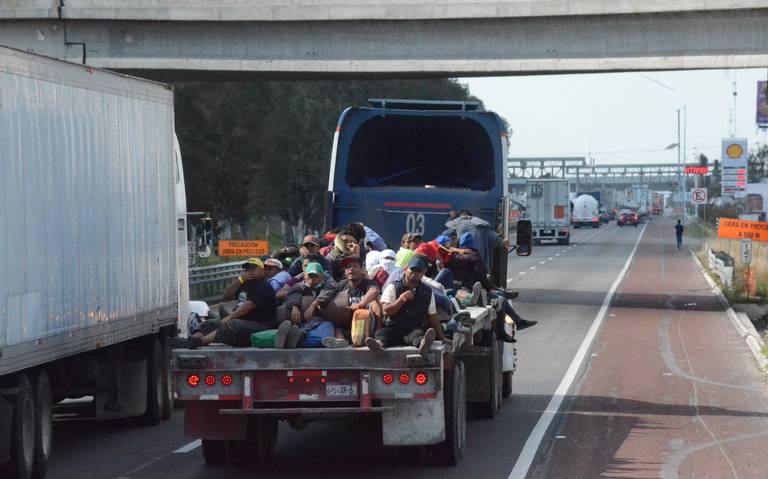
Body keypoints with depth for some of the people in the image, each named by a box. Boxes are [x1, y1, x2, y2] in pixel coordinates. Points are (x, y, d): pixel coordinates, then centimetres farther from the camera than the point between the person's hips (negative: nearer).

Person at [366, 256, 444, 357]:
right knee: (381, 331, -30)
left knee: (417, 334, -35)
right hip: (394, 329, 1)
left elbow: (433, 317, 16)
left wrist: (441, 338, 11)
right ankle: (380, 343, -65)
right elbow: (386, 311, -1)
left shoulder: (427, 292, 15)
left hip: (417, 329, -1)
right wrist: (402, 299, -9)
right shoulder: (392, 288, 9)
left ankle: (422, 345, -71)